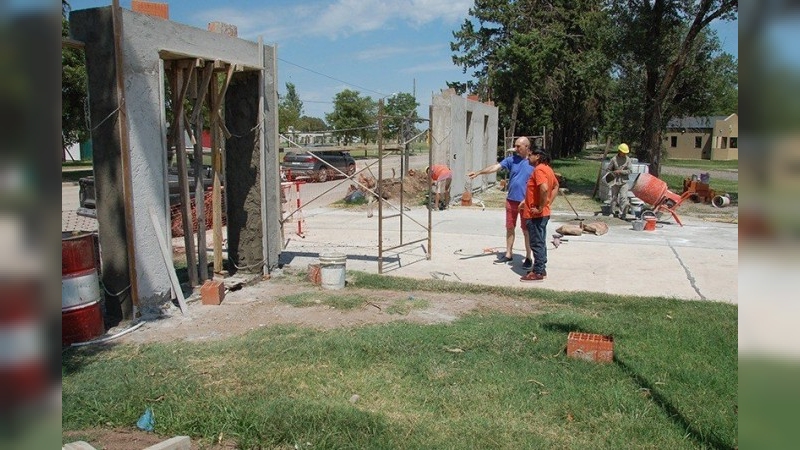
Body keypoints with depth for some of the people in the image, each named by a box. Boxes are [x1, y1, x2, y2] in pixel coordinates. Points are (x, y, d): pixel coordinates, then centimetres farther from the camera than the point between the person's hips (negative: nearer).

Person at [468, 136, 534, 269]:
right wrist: (478, 172, -19)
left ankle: (528, 258, 14)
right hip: (511, 200, 4)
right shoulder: (511, 160, 2)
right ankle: (508, 254, 26)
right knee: (509, 228, 13)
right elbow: (495, 167, -7)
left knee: (526, 231, 3)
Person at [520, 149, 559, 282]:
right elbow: (556, 187, 22)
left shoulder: (539, 169, -18)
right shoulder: (547, 169, 12)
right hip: (543, 214, 10)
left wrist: (540, 208, -24)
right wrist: (548, 203, 15)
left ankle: (538, 272, 4)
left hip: (536, 215, -10)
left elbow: (544, 188, -32)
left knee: (536, 243, -3)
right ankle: (541, 269, 25)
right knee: (540, 242, 16)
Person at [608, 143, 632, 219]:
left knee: (623, 197, -12)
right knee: (614, 197, 8)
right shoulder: (614, 159, 0)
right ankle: (614, 212, 21)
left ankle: (622, 213, -15)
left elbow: (629, 171, -5)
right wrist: (614, 173, -11)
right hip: (615, 182, 1)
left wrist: (620, 171, -14)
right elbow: (609, 169, 6)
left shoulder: (628, 159, 1)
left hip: (624, 182, -1)